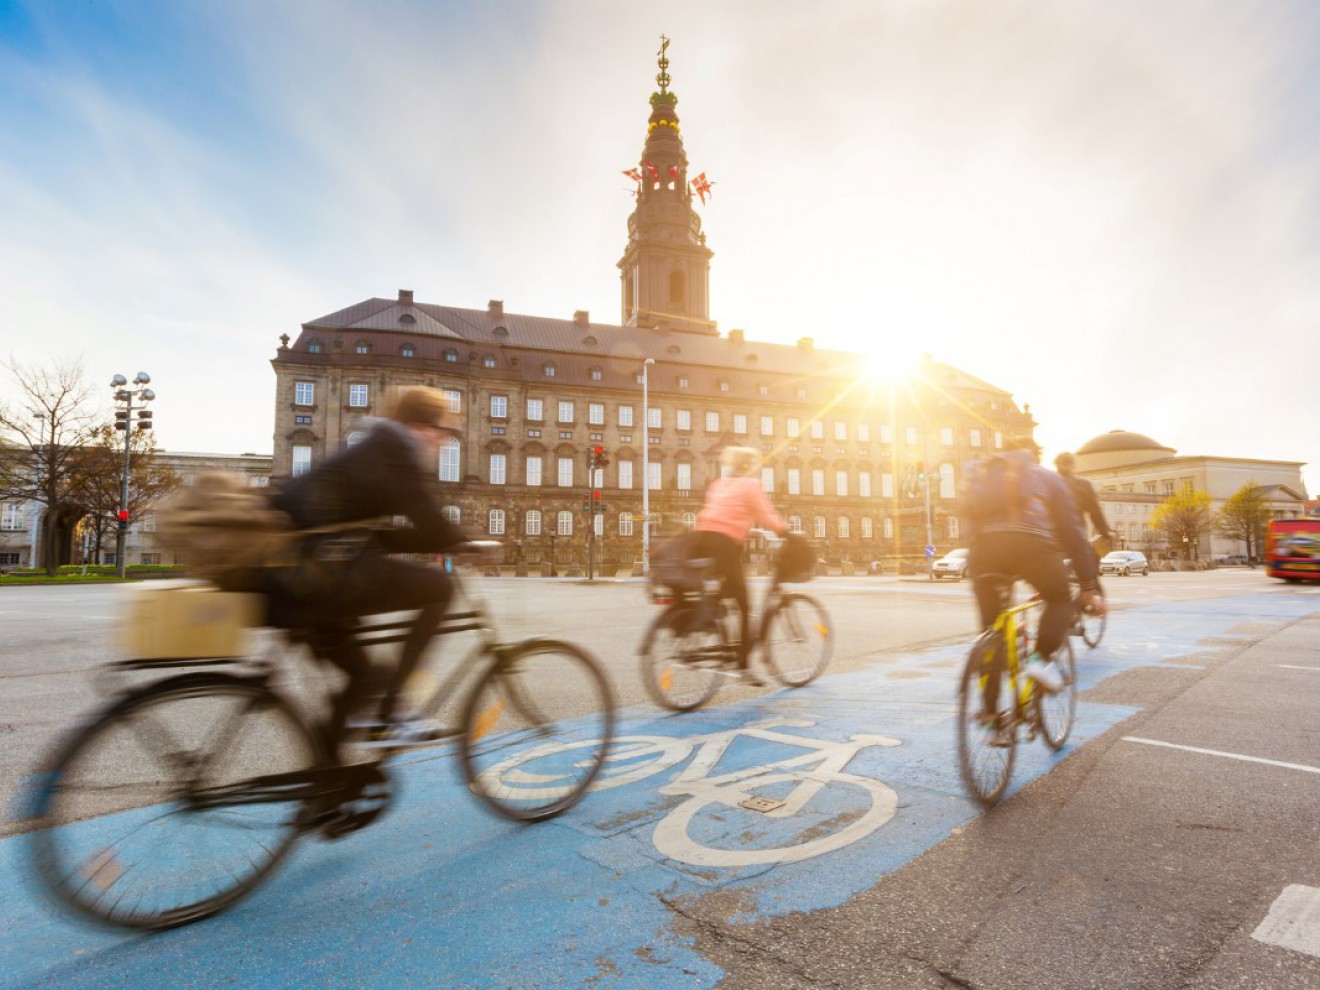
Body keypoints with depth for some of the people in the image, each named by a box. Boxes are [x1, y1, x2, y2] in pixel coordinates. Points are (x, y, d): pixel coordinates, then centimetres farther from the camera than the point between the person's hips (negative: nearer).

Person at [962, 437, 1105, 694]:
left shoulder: (982, 475, 36)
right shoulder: (1047, 477, 29)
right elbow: (1071, 531, 25)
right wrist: (1089, 586, 27)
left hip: (981, 545, 3)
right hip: (1028, 542, -2)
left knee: (991, 623, 14)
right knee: (1060, 599, 25)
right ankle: (1041, 658, 3)